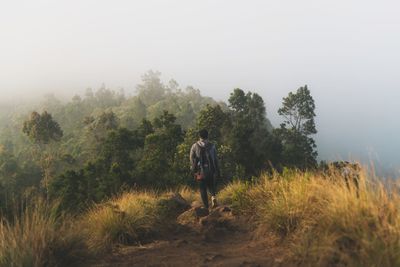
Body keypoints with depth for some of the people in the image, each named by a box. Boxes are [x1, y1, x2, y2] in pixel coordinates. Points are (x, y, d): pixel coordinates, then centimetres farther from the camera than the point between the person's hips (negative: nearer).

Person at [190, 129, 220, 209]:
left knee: (203, 189, 9)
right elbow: (215, 159, 1)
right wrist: (217, 171, 8)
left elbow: (192, 159, 0)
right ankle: (213, 196, -11)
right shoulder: (212, 146, -1)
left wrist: (193, 171, 6)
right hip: (211, 171, 1)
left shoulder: (195, 146, 0)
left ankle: (206, 207, 7)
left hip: (200, 171, -1)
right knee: (211, 186, 18)